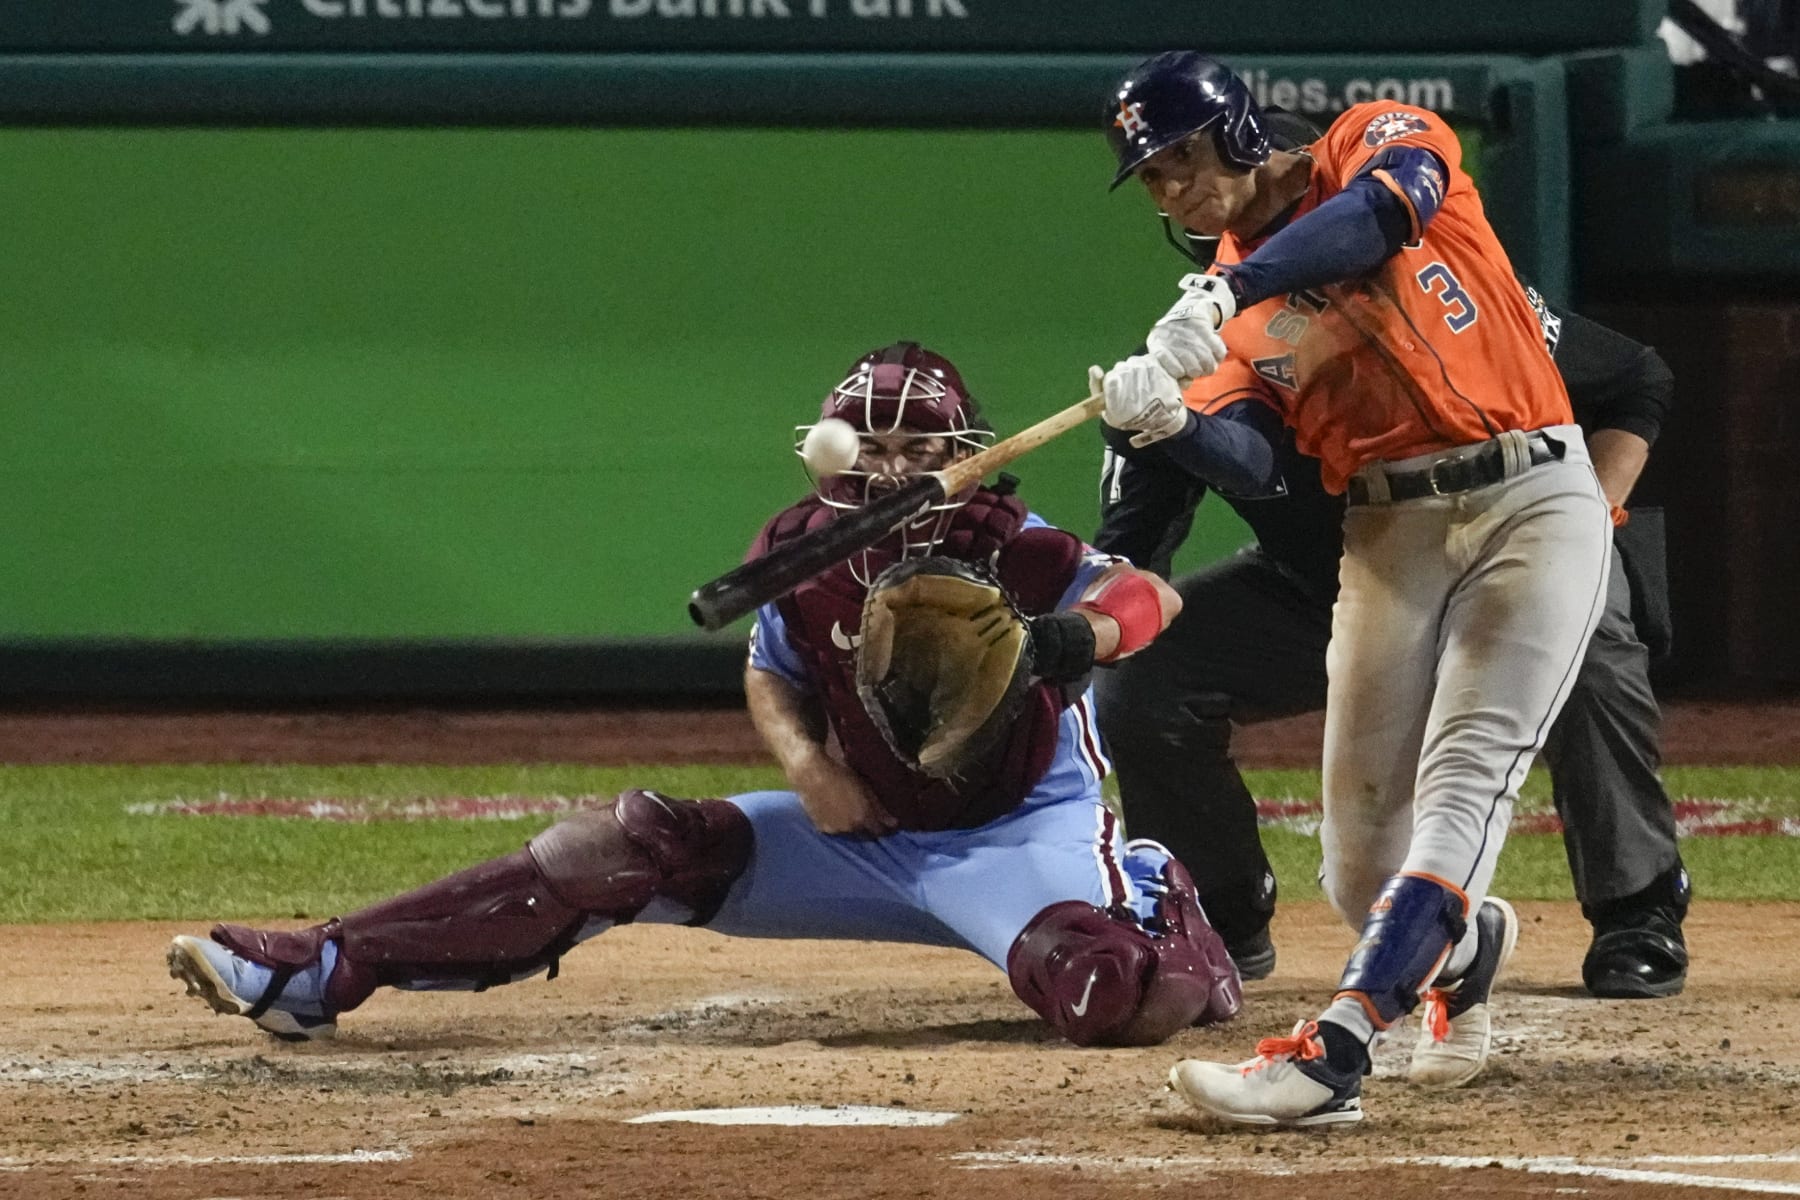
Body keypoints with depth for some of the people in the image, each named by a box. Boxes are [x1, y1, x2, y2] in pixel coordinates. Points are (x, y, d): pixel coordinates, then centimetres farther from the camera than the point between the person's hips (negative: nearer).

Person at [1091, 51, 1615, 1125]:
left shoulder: (1378, 142, -2)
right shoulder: (1230, 290, 10)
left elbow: (1387, 212, -27)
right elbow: (1256, 460, -3)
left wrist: (1223, 300, -35)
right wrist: (1170, 420, -25)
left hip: (1533, 501, -5)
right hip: (1388, 534, 5)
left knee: (1463, 783, -20)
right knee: (1360, 863, 3)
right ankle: (1463, 947, 37)